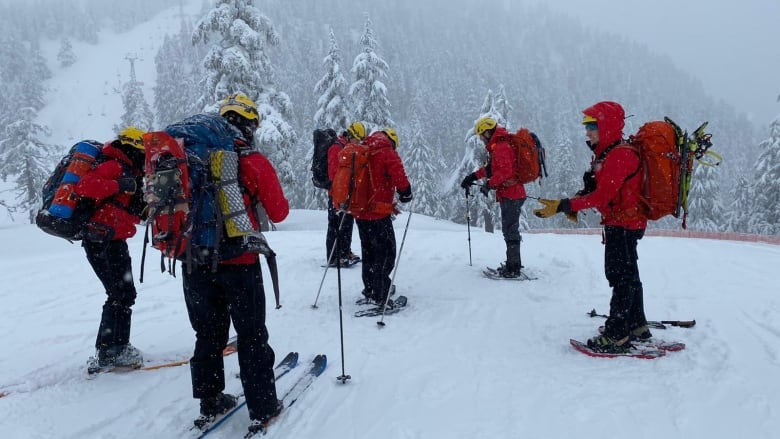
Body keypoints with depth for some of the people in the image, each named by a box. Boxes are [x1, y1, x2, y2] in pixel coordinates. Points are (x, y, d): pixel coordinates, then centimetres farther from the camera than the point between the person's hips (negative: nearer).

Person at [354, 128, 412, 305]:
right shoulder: (388, 154, -8)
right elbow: (399, 176, -22)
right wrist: (406, 193, -6)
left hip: (360, 212, 7)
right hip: (379, 214, -7)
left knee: (368, 252, 19)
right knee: (385, 252, 2)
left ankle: (370, 290, 29)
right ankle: (380, 296, -1)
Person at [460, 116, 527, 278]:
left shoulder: (500, 146, -16)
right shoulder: (497, 146, 17)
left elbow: (505, 170, -27)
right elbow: (491, 167, 28)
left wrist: (489, 184, -23)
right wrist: (474, 176, 22)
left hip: (510, 194, -11)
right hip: (512, 193, 11)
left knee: (510, 230, -6)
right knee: (510, 229, 16)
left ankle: (513, 268, -1)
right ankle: (513, 264, 26)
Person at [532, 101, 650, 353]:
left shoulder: (620, 155, -20)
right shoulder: (607, 154, 13)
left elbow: (601, 196, -27)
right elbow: (595, 190, 14)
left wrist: (562, 206, -30)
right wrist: (572, 207, -1)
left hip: (623, 225, -10)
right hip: (619, 223, 10)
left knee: (620, 278, -4)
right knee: (627, 275, 18)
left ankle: (616, 336, 3)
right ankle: (637, 327, 31)